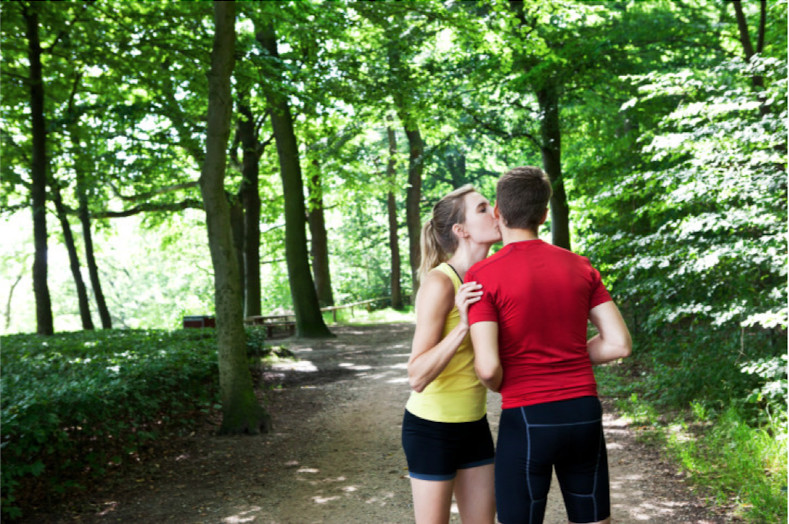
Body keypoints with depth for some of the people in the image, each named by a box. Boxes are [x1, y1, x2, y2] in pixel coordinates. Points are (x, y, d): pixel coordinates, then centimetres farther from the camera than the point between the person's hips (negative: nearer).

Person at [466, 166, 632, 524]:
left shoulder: (482, 276, -10)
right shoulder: (580, 268, 5)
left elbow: (488, 367, -17)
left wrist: (501, 386, 5)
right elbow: (619, 344, 3)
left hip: (528, 418, -4)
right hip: (585, 413, 5)